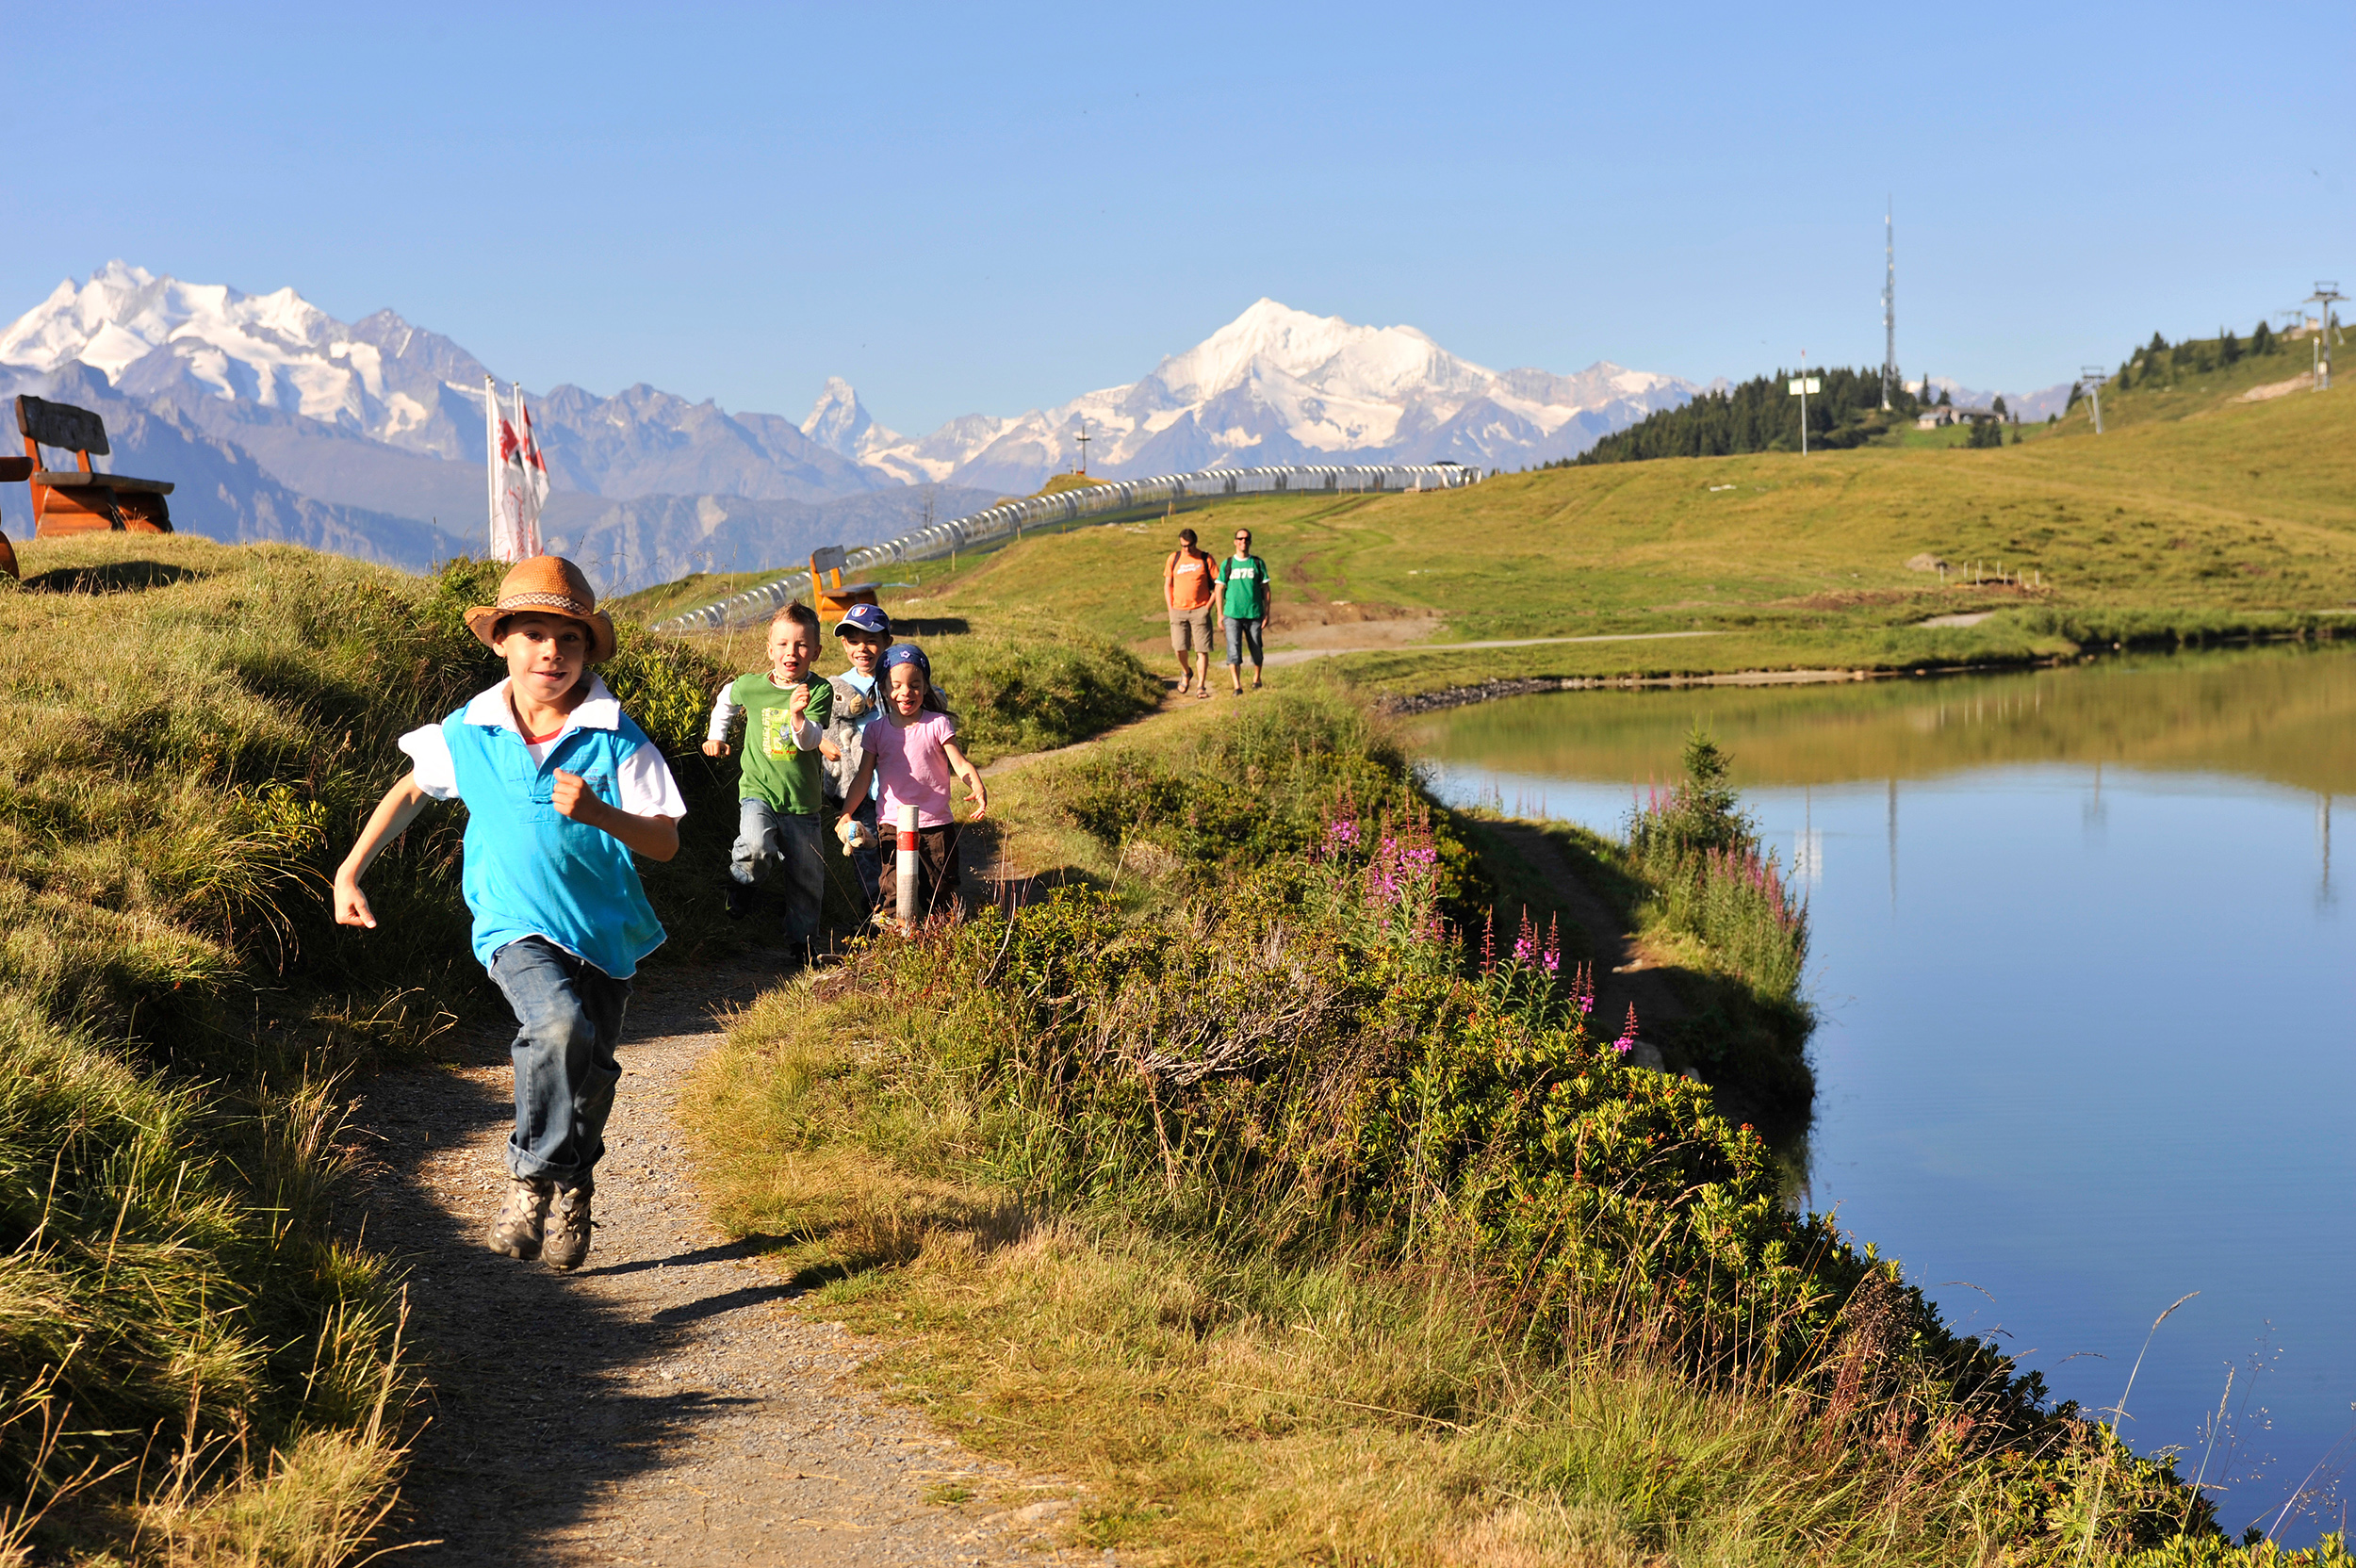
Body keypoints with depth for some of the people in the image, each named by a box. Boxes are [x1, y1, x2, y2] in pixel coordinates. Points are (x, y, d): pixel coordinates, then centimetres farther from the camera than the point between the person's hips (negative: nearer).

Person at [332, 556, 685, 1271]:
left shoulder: (617, 740, -11)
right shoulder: (469, 733, -5)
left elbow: (667, 841, -12)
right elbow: (412, 789, 14)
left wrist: (600, 815, -31)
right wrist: (350, 871, 13)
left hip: (605, 930, 2)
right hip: (517, 928, -1)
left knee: (589, 1073, 13)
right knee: (559, 1025, -32)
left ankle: (573, 1193, 42)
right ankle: (532, 1175, -14)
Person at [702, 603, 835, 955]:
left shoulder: (820, 691, -9)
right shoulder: (750, 686, -5)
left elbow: (808, 742, -19)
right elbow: (727, 699, 20)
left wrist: (798, 715, -37)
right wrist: (716, 736, 20)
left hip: (803, 799, 1)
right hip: (758, 790, -1)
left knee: (807, 877, 9)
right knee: (756, 848, -30)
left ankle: (802, 939, 30)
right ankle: (740, 879, 3)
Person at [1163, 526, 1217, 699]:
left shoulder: (1205, 560, 1)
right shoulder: (1173, 559, 7)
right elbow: (1167, 585, 12)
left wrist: (1209, 605, -4)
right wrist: (1171, 609, 3)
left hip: (1200, 611, -2)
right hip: (1178, 611, 2)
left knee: (1202, 649, -5)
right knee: (1179, 648, -4)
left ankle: (1201, 686, 1)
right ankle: (1186, 672, 26)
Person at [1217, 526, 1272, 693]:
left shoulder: (1258, 563, 6)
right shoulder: (1227, 564, 5)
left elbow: (1266, 589, 8)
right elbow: (1219, 590, 7)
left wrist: (1267, 613, 3)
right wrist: (1220, 615, 1)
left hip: (1254, 614, 1)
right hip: (1232, 615, -1)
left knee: (1256, 650, 9)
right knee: (1233, 650, -11)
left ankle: (1256, 679, 30)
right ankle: (1237, 687, -11)